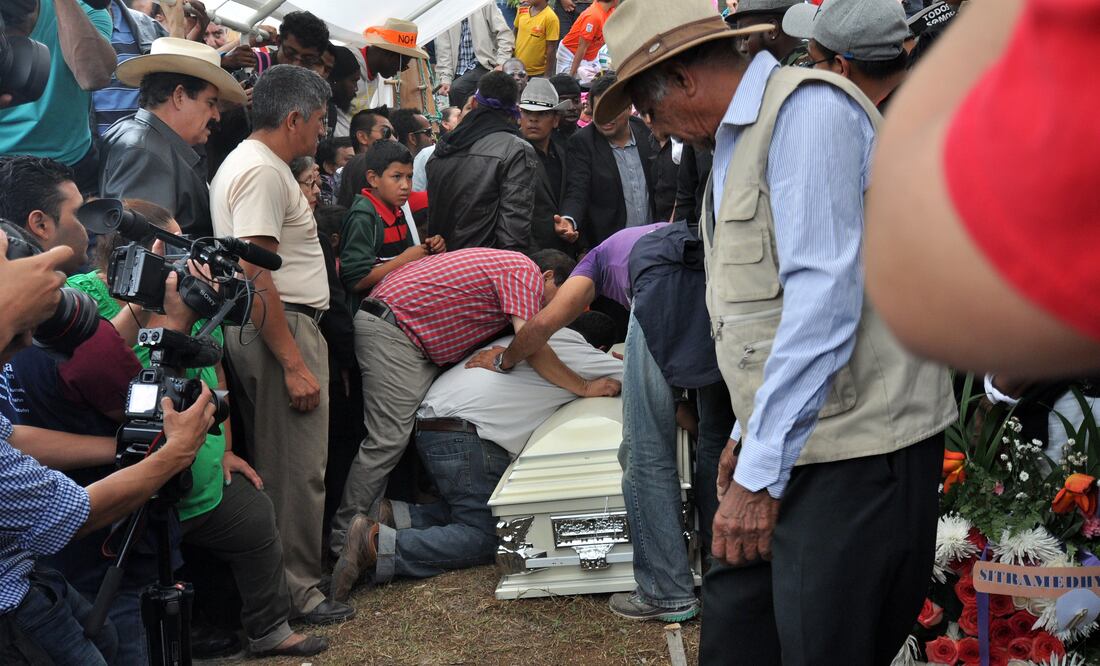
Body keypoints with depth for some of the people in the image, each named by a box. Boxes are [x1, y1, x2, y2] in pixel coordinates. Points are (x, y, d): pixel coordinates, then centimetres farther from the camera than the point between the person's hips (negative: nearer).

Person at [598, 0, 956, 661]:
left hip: (856, 446, -9)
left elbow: (823, 297, -20)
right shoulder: (737, 140, 18)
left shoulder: (807, 107, -12)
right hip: (786, 440, 9)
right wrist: (750, 432, 24)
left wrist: (761, 471, -19)